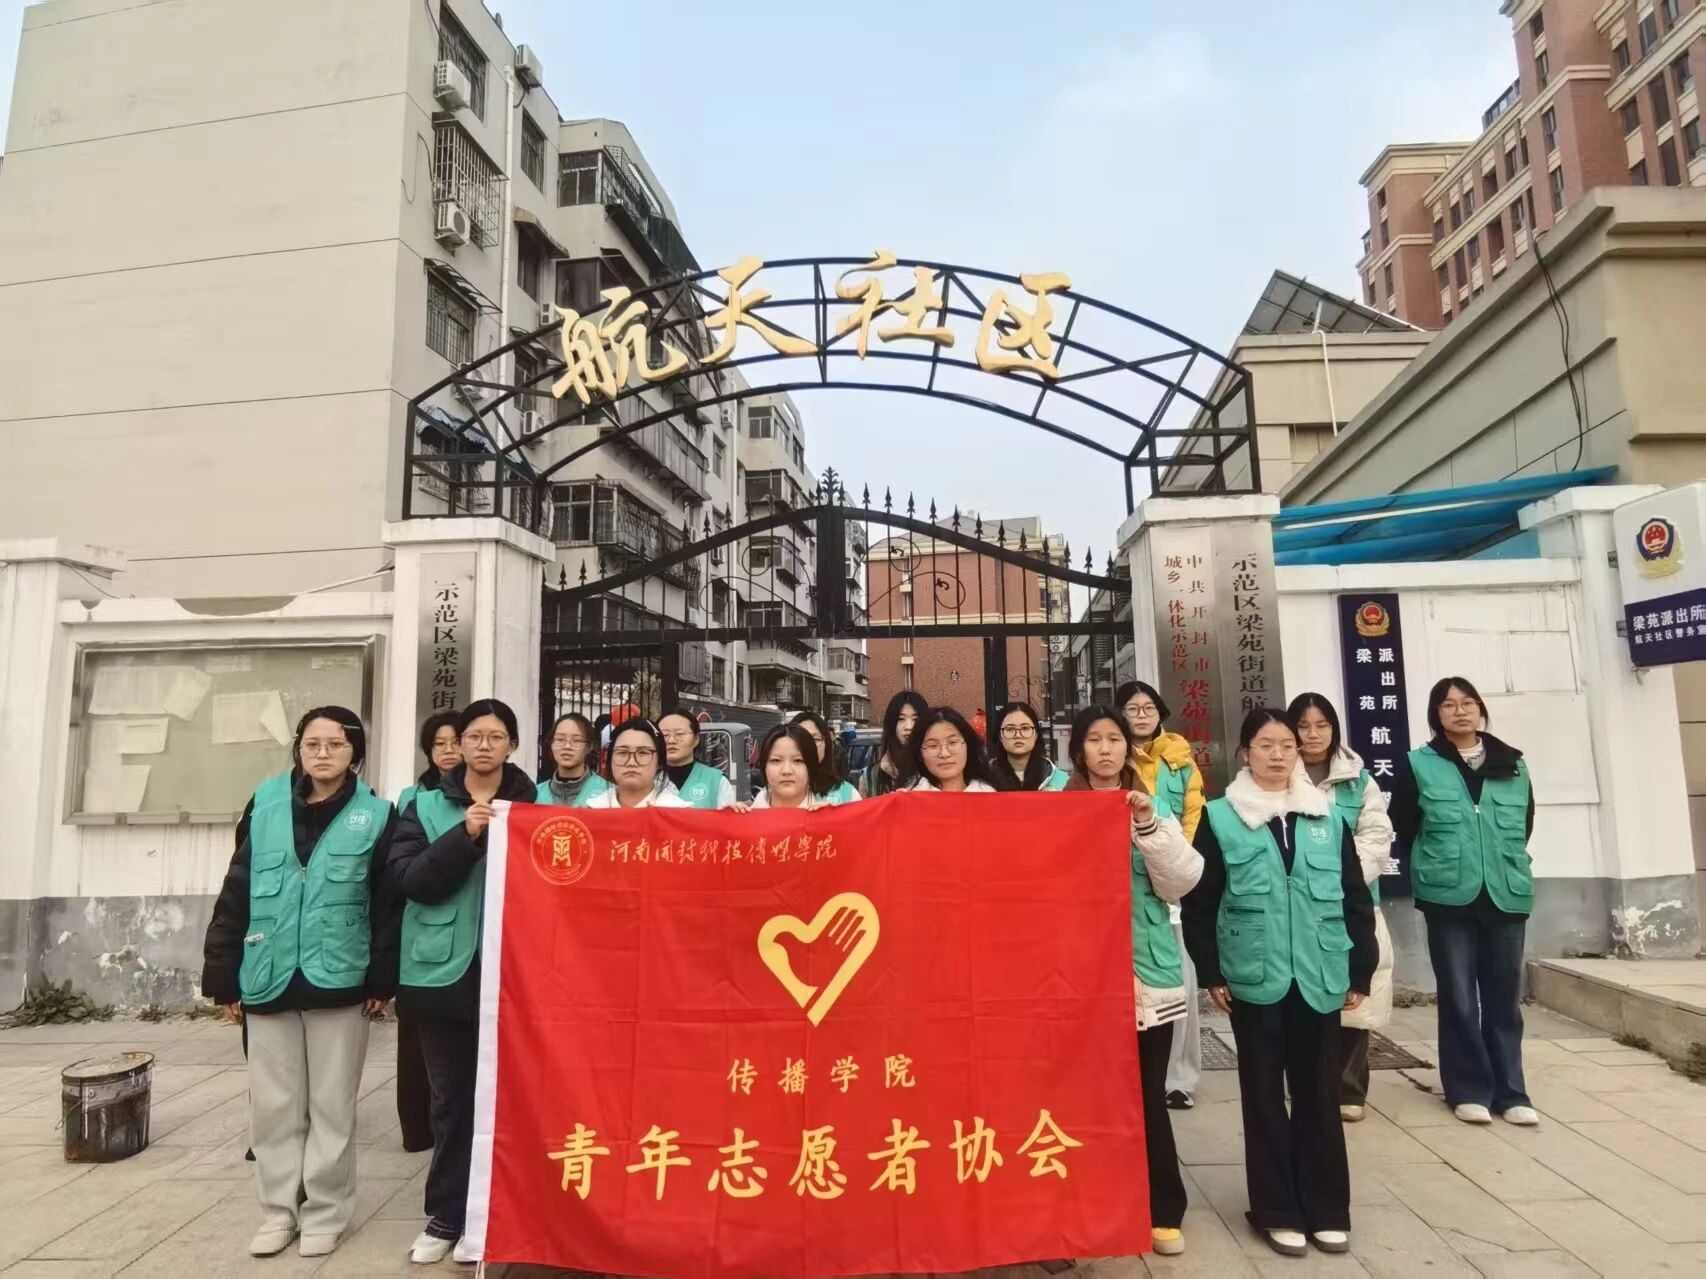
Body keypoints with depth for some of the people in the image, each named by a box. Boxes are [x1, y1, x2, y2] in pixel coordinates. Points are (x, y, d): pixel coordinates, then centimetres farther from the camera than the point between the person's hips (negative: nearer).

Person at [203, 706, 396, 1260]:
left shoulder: (376, 816, -4)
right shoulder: (266, 806, 3)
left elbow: (387, 905, -3)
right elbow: (235, 895, 5)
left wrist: (382, 980, -7)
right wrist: (223, 977, 4)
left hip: (338, 982, -2)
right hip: (268, 981, 3)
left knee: (331, 1104, 8)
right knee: (272, 1104, 12)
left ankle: (325, 1212, 23)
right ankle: (279, 1209, 28)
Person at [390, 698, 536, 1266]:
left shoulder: (536, 803, 1)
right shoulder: (426, 806, 5)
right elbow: (405, 878, -8)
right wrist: (465, 837, -19)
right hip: (444, 969, 1)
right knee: (451, 1096, 12)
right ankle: (445, 1215, 27)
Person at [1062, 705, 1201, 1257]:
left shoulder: (1151, 806, 6)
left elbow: (1179, 882, -4)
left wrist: (1149, 825, -17)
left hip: (1147, 969, 1)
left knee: (1148, 1093, 7)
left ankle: (1164, 1211, 22)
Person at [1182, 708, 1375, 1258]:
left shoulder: (1328, 816, 5)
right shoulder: (1220, 817, -4)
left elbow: (1357, 898, 9)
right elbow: (1198, 903, -2)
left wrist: (1360, 971, 7)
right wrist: (1211, 974, -4)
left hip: (1319, 978, 2)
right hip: (1255, 979, -2)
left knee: (1319, 1093, 12)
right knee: (1264, 1094, 8)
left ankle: (1326, 1209, 27)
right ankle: (1278, 1211, 21)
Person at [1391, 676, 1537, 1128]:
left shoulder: (1513, 765, 6)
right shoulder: (1419, 765, -2)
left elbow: (1526, 823, 18)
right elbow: (1402, 826, 3)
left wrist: (1507, 861, 13)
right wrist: (1434, 867, 6)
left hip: (1508, 895, 3)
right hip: (1450, 897, -2)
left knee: (1504, 997, 10)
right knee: (1460, 998, 4)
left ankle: (1510, 1091, 21)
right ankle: (1469, 1090, 15)